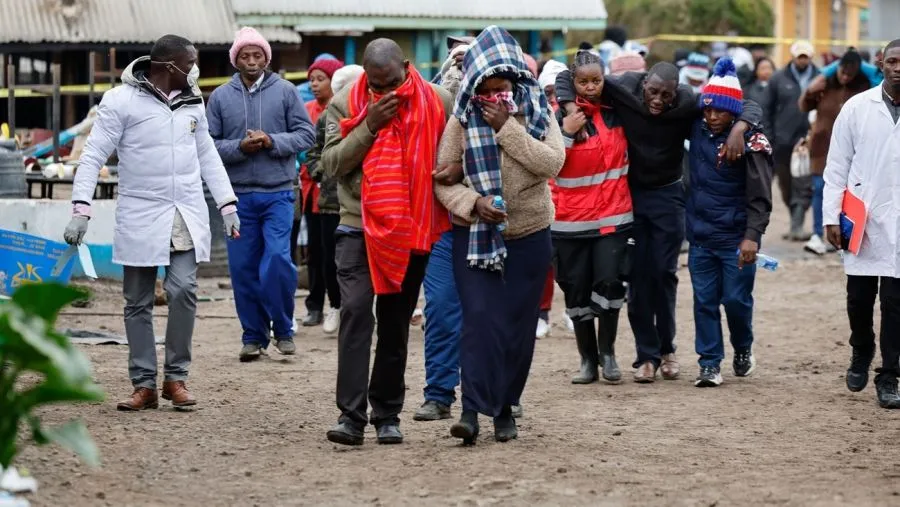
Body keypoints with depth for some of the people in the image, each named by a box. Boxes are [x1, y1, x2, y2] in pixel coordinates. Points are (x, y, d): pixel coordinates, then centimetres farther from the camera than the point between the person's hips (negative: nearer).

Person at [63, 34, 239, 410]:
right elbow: (93, 156, -9)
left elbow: (207, 156, 18)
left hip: (187, 217, 3)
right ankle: (144, 385, 10)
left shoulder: (192, 102, 10)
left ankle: (176, 378, 3)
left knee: (183, 291, -10)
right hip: (140, 216, -3)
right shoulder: (121, 100, -8)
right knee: (138, 303, 2)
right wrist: (81, 209, -17)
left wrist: (227, 205, 13)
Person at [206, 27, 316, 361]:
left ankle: (283, 330, 8)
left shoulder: (285, 91, 2)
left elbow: (306, 134, 0)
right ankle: (253, 336, 16)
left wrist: (272, 142, -14)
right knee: (243, 268, 4)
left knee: (278, 260, -11)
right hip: (238, 195, 2)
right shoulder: (221, 96, 4)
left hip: (277, 193, -2)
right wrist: (239, 147, -14)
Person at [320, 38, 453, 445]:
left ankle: (387, 414, 15)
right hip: (358, 228, -1)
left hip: (412, 231, 1)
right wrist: (370, 125, -16)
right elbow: (331, 164, -7)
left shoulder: (437, 102, 1)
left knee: (396, 321, 7)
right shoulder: (345, 104, 1)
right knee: (356, 310, -14)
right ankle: (351, 415, -17)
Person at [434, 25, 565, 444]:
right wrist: (472, 202, -19)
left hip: (529, 237, 1)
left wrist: (507, 128, -19)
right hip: (474, 236, -1)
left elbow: (552, 163, -16)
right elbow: (443, 179, -2)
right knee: (479, 319, -14)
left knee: (518, 324, 5)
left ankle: (504, 408, 17)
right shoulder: (462, 121, -3)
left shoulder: (537, 114, -1)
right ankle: (472, 408, -16)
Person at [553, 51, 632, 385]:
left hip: (613, 215, 1)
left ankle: (607, 351, 8)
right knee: (577, 289, 3)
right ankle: (588, 360, 14)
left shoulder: (615, 111, 6)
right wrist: (566, 133, -20)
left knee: (609, 281, -11)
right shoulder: (561, 118, -4)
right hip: (572, 218, -1)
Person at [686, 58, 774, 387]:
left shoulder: (752, 141, -12)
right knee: (704, 300, 5)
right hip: (701, 235, 5)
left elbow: (760, 196, -13)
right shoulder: (698, 131, 3)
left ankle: (743, 350, 28)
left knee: (736, 299, 2)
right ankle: (709, 364, 11)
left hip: (736, 238, -4)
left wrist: (752, 236, -22)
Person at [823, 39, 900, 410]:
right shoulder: (857, 108, 1)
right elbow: (837, 166, 3)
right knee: (859, 298, 9)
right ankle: (861, 354, 35)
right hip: (863, 222, 1)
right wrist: (831, 216, -3)